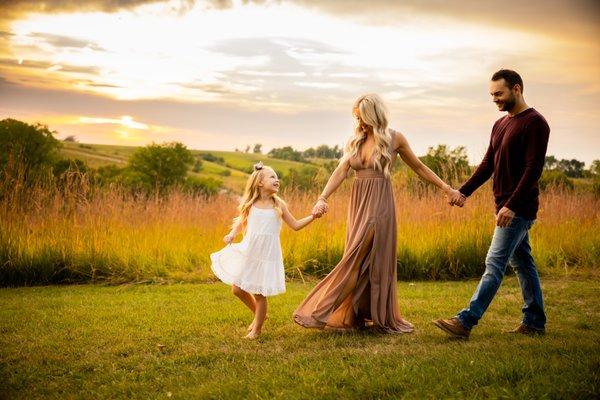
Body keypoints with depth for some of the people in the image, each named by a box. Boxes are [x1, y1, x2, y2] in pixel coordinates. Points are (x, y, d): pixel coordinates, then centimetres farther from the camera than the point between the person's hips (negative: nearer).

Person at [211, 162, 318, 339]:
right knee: (237, 289, 8)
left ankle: (257, 329, 20)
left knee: (259, 294, 0)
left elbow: (295, 225, 6)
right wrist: (232, 234, -4)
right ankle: (258, 313, 33)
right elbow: (241, 221, 15)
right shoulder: (250, 204, 0)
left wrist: (313, 216, -6)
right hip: (248, 253, 3)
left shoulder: (278, 205, -2)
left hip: (267, 255, -3)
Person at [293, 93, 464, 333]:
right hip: (358, 204, 5)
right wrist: (322, 198, -15)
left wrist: (446, 188, 6)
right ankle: (360, 316, 17)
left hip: (379, 204, -5)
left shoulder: (394, 139, 0)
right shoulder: (355, 140, 10)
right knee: (361, 262, 7)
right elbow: (341, 171, -1)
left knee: (358, 261, -9)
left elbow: (419, 167, 10)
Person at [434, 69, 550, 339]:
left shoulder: (534, 123, -12)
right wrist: (464, 192, 5)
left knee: (494, 264, -11)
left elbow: (534, 168, -19)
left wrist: (511, 205, -25)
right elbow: (488, 165, 16)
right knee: (522, 264, 14)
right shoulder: (500, 125, 15)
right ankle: (534, 322, 22)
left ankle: (465, 322, -13)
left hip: (518, 208, -9)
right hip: (507, 207, 9)